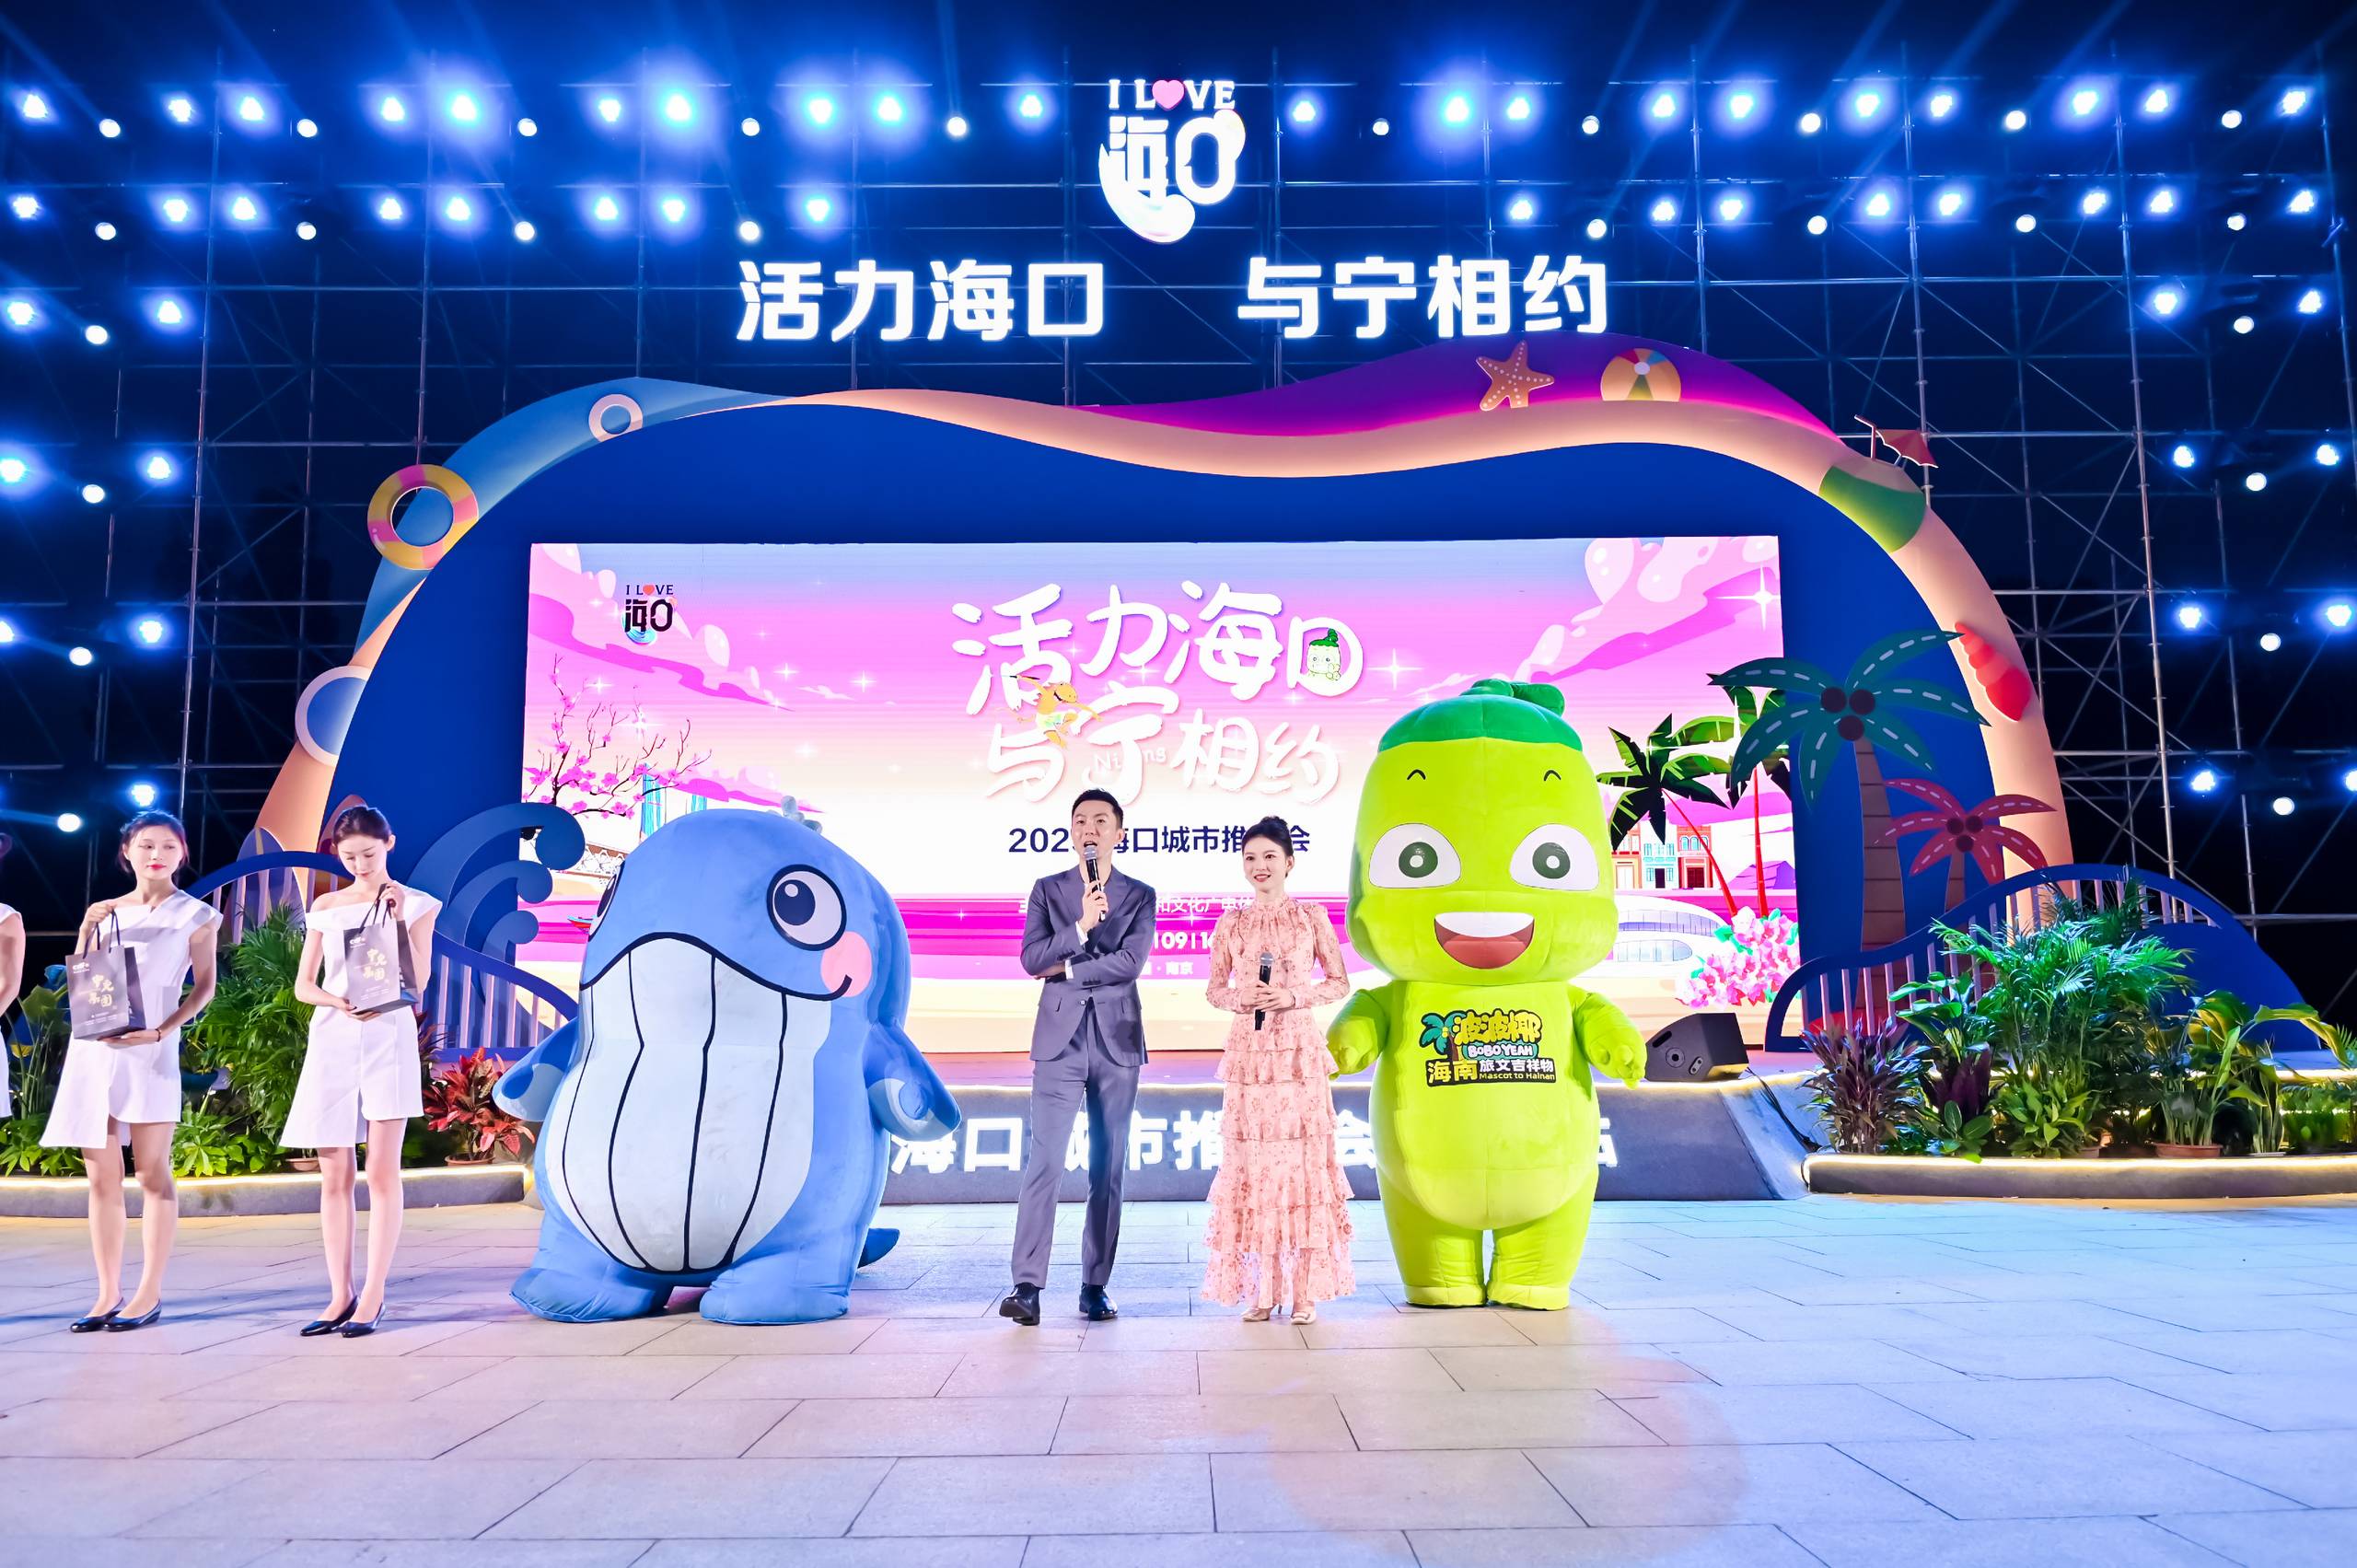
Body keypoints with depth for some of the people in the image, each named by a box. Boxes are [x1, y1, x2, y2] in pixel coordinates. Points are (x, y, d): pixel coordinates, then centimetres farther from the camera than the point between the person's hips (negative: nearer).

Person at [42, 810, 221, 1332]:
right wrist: (87, 930, -1)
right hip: (91, 1051, 4)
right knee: (102, 1178, 5)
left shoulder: (194, 915, 3)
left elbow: (203, 986, 0)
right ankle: (108, 1294, 11)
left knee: (152, 1174, -1)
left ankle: (150, 1293, 3)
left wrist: (161, 1031, -13)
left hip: (149, 1052, -4)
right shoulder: (107, 912, 14)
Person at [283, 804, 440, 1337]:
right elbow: (303, 985, 11)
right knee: (334, 1175, 4)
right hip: (331, 1039, 3)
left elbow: (417, 982, -4)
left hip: (388, 1038, -3)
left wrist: (399, 919, -11)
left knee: (382, 1170, -5)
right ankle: (341, 1296, 10)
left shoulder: (414, 905, 4)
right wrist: (339, 1001, -10)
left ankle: (373, 1296, -1)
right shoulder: (325, 908, 11)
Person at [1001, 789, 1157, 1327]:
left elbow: (1131, 962, -7)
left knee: (1108, 1170, 4)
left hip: (1117, 1043, 1)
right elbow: (1031, 958, -3)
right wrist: (1082, 927, -14)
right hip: (1060, 1041, -1)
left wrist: (1064, 968, -5)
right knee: (1044, 1162, -10)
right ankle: (1027, 1286, -11)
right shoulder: (1047, 890, 10)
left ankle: (1095, 1287, 11)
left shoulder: (1139, 895, 8)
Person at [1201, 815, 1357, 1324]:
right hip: (1249, 1052, 2)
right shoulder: (1231, 924, 7)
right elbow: (1214, 989, 12)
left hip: (1298, 1050, -2)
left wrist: (1294, 996, -10)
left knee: (1303, 1160, -3)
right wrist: (1240, 998, -9)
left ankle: (1304, 1291, 4)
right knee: (1252, 1162, 1)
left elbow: (1340, 982, 6)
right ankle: (1261, 1291, 9)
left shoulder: (1312, 917, 3)